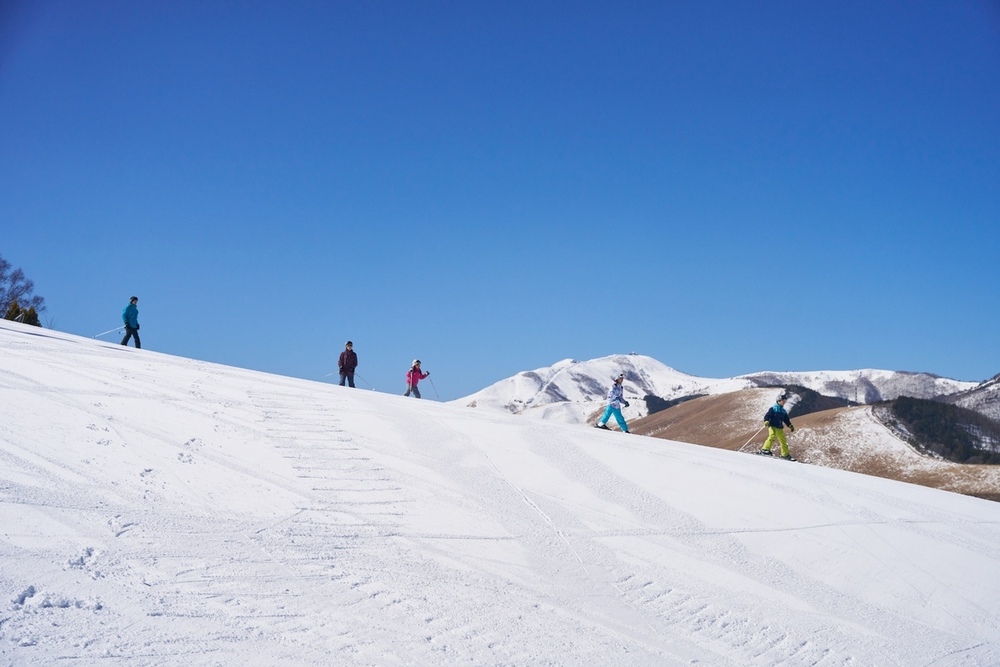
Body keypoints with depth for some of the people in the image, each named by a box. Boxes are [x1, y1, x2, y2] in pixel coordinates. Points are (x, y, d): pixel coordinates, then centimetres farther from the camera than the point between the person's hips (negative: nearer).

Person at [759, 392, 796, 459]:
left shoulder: (783, 411, 16)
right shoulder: (773, 409, -3)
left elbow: (786, 420, 26)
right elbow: (767, 416, -10)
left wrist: (791, 426, 21)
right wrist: (766, 422, -27)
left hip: (780, 428, 7)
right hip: (773, 426, -7)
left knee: (783, 441, 8)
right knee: (772, 436, -30)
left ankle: (785, 455, 17)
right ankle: (765, 449, -30)